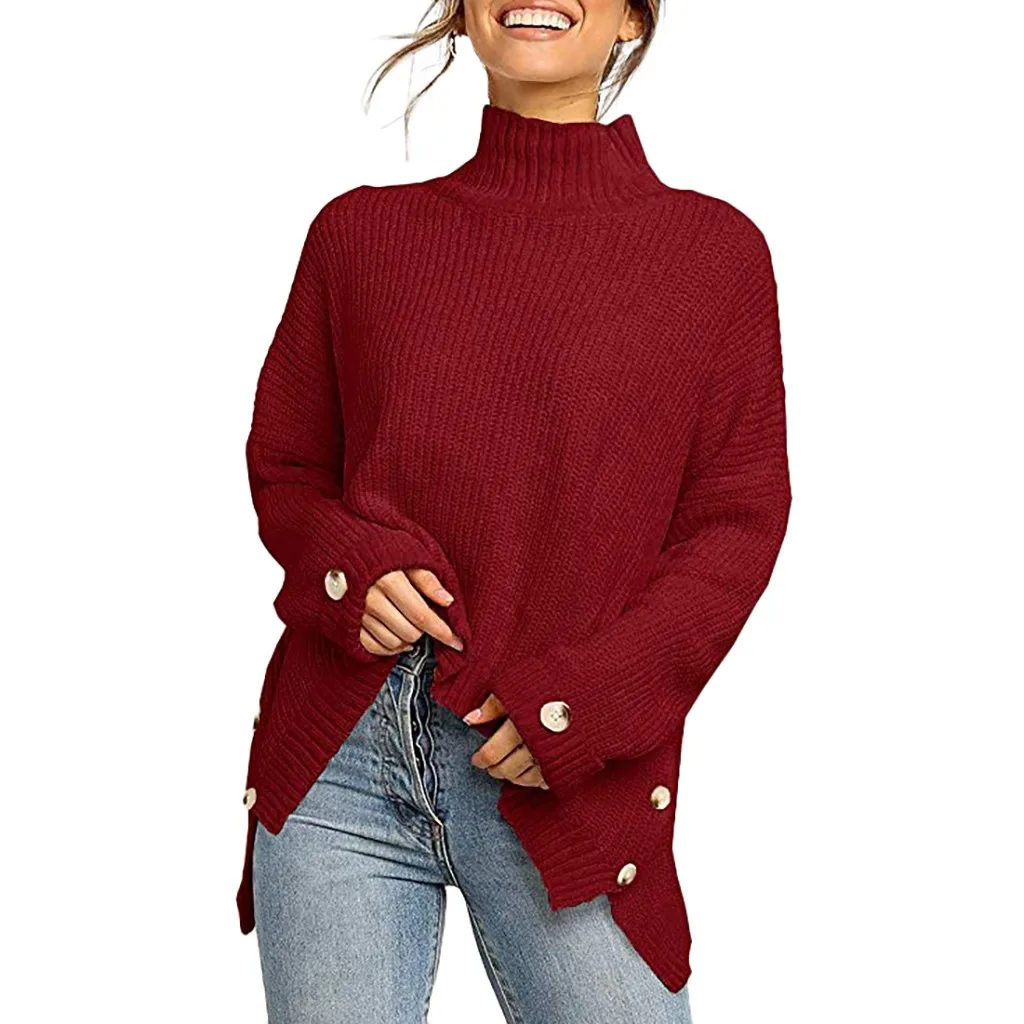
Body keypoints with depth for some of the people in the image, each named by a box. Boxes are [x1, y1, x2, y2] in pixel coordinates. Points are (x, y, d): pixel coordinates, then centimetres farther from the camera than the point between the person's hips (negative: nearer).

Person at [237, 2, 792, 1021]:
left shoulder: (714, 248, 3)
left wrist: (586, 695, -11)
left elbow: (739, 523, 1)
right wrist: (348, 563, -8)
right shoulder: (360, 231, 9)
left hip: (556, 774, -1)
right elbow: (281, 468, 14)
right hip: (338, 749, 2)